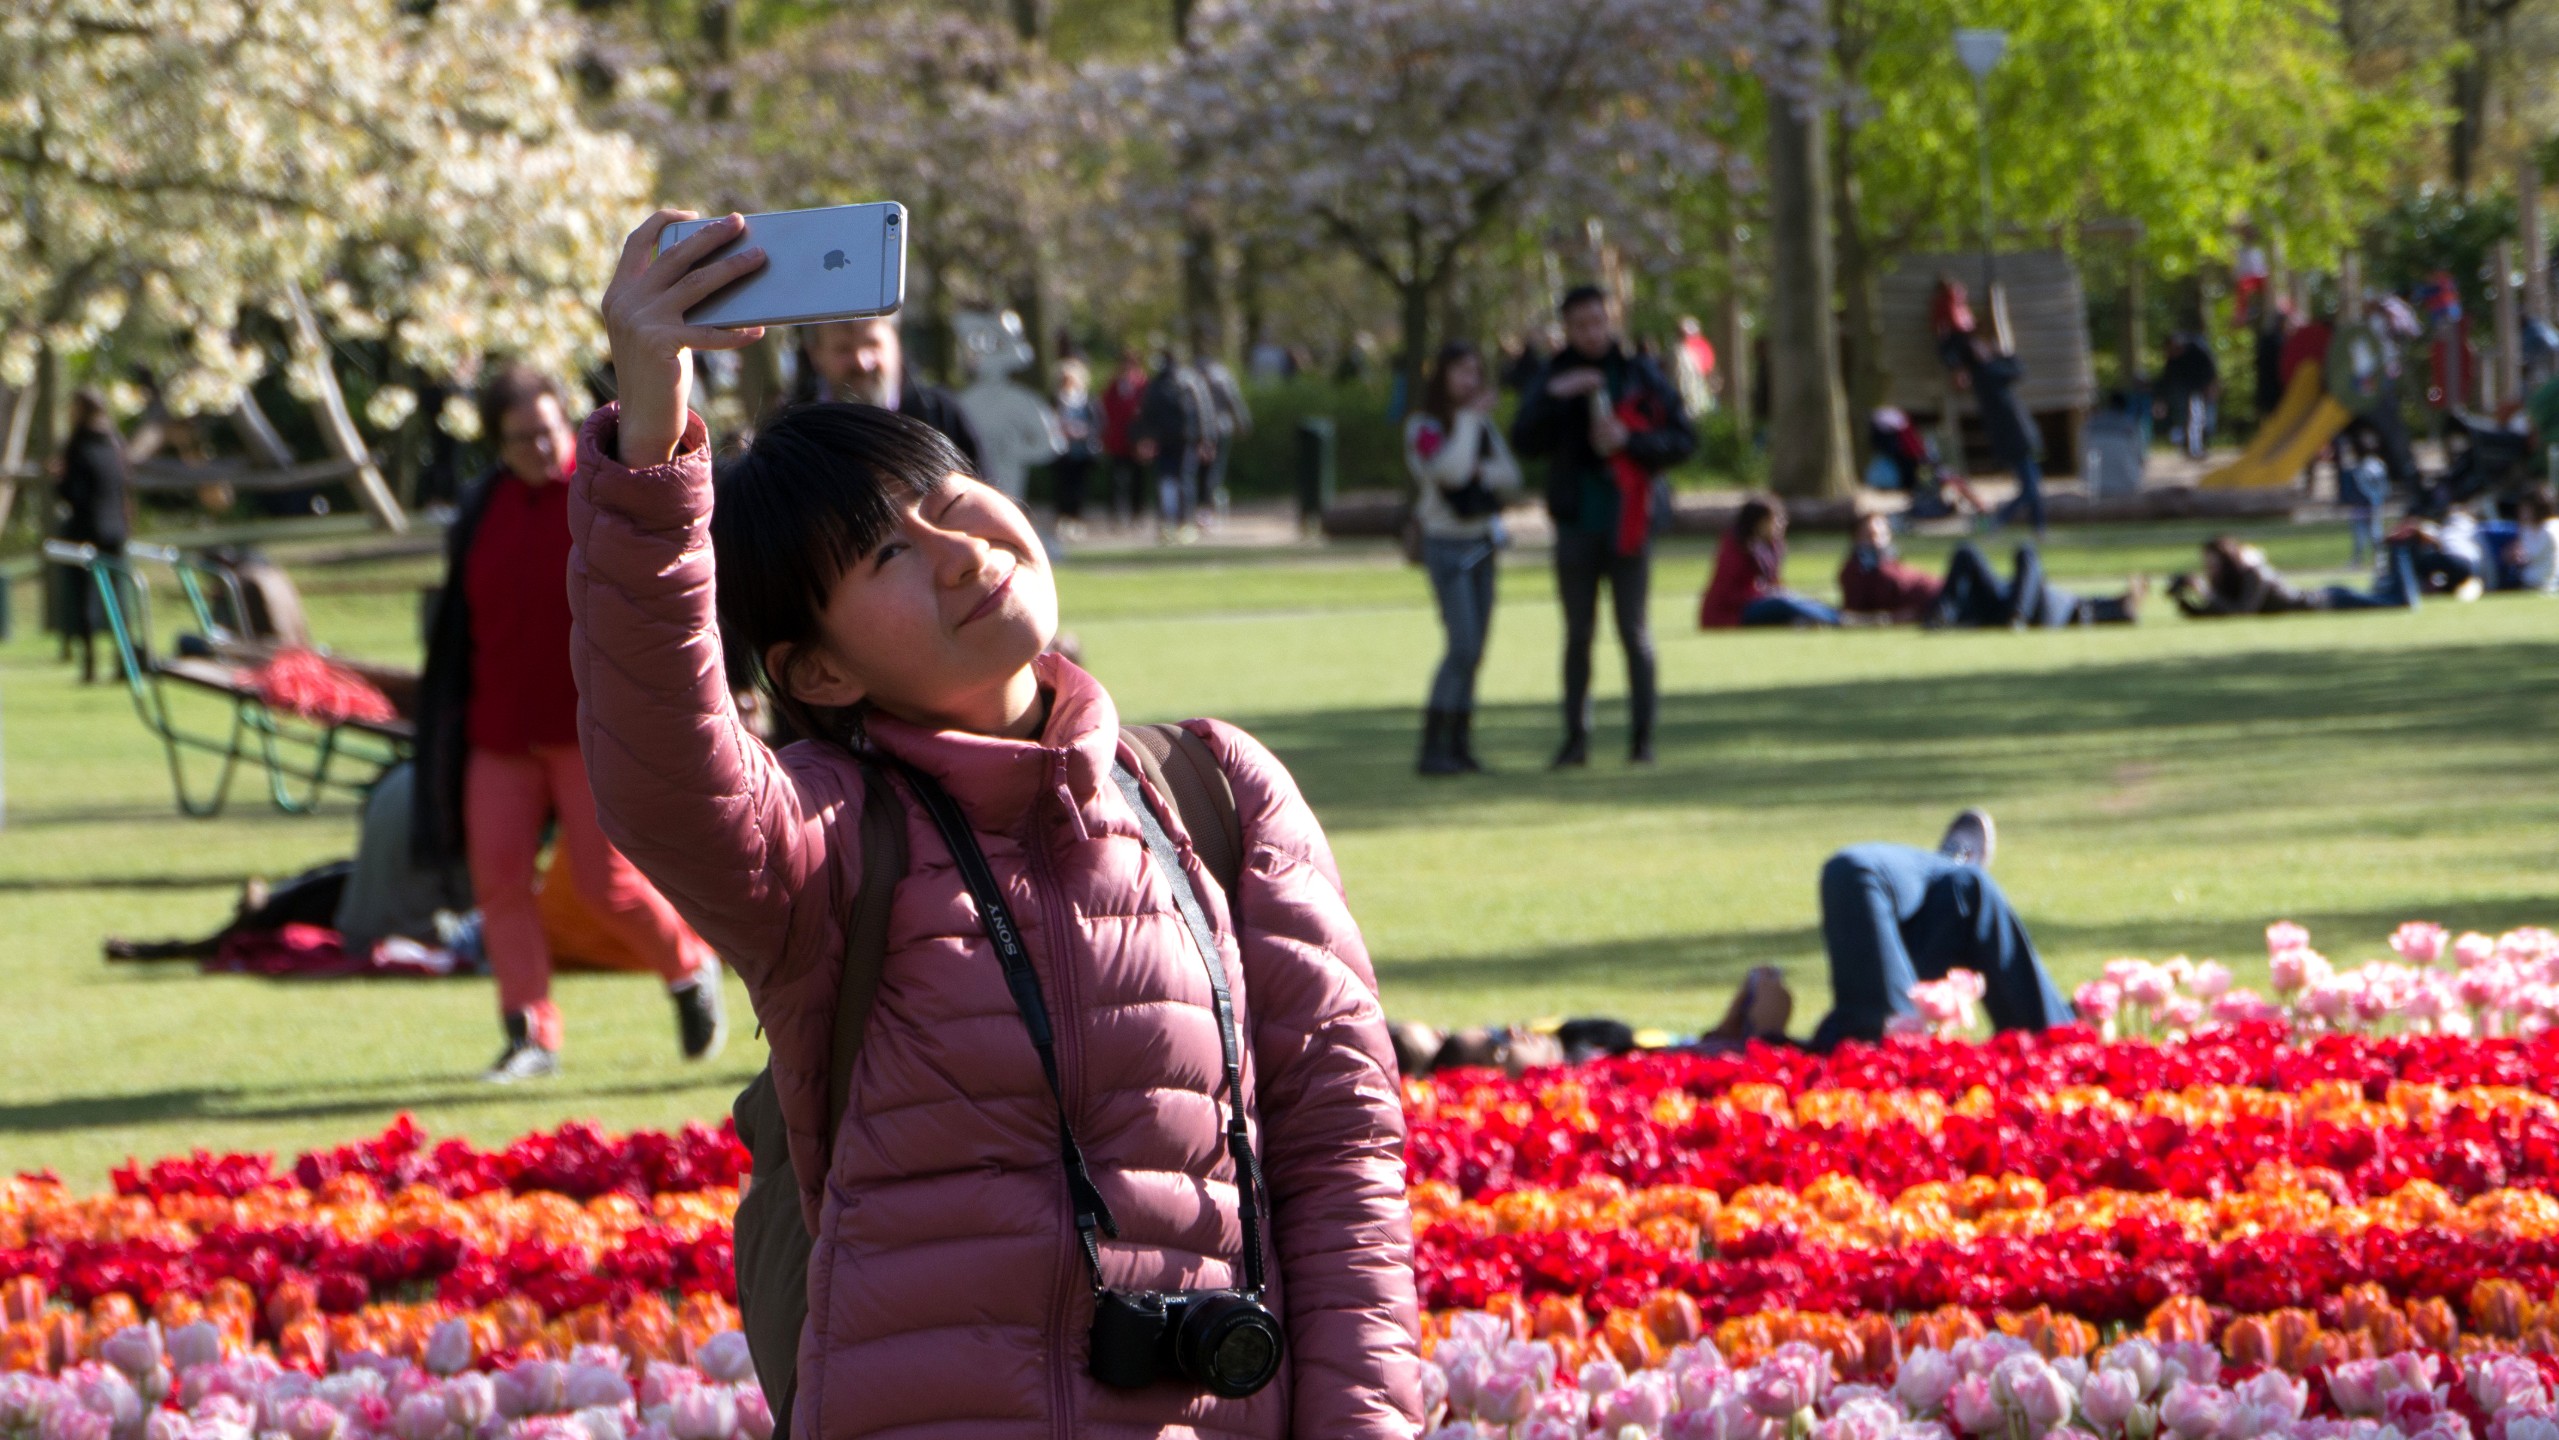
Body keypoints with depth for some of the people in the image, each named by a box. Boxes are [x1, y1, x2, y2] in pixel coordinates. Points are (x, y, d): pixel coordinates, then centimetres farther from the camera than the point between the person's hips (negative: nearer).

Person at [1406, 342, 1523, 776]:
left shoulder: (1484, 426, 13)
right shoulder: (1424, 428, -7)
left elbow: (1511, 478, 8)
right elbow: (1450, 470, -24)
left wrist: (1484, 471, -12)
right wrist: (1468, 419, -15)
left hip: (1482, 543, 7)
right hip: (1447, 545, -7)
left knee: (1474, 649, 5)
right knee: (1463, 645, -15)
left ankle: (1460, 744, 9)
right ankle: (1433, 747, -14)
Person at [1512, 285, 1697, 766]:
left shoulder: (1640, 376, 2)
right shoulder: (1553, 379, 5)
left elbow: (1683, 438, -1)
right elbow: (1524, 441, -7)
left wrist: (1629, 441, -16)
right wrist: (1553, 397, -20)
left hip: (1628, 521, -2)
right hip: (1577, 522, 2)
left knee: (1634, 631, -4)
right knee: (1579, 635, 4)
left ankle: (1642, 736, 1)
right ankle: (1576, 738, 8)